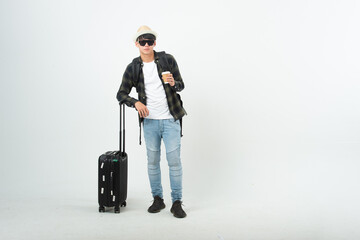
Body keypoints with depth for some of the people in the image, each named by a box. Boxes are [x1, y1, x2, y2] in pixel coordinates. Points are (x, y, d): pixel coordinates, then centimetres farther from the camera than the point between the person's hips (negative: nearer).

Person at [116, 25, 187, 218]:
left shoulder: (167, 60, 0)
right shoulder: (132, 68, 2)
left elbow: (181, 85, 6)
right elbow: (121, 94, 6)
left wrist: (173, 83, -17)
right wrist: (135, 102, -13)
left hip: (170, 119, -1)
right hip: (149, 121, 2)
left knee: (174, 161, -2)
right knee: (152, 161, 9)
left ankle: (177, 202, 8)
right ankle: (157, 199, 24)